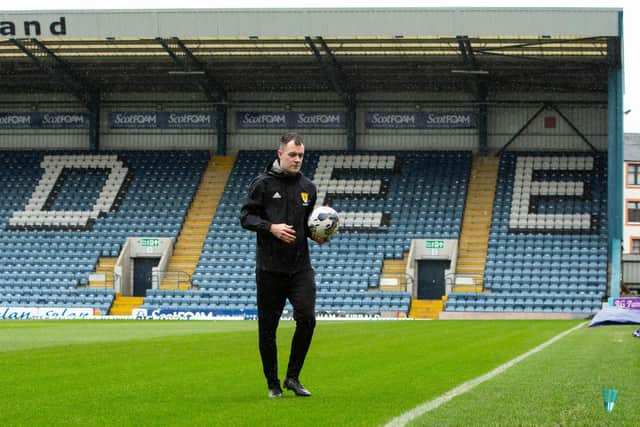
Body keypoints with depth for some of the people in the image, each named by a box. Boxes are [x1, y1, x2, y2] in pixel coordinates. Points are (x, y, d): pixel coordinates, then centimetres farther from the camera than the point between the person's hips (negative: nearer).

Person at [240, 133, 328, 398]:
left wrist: (316, 234, 2)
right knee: (267, 327, 3)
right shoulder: (262, 183, -2)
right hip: (269, 267, -3)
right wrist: (271, 227, -18)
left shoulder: (307, 187, 12)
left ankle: (293, 377, 4)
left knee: (306, 318, -12)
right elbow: (246, 217, -4)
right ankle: (273, 383, 16)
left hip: (300, 266, 3)